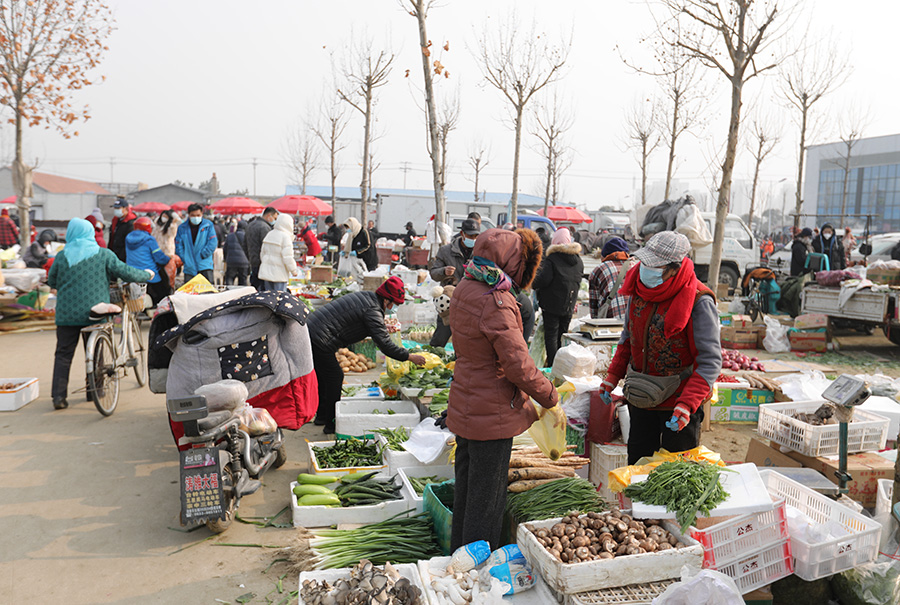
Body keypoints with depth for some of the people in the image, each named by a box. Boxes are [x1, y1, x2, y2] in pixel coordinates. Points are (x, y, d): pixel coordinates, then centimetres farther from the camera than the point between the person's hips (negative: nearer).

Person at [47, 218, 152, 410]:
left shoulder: (62, 256, 1)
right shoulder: (103, 254, -3)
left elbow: (51, 281, 12)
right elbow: (126, 272, -4)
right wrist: (147, 275, 13)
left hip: (67, 313, 1)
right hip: (94, 313, 0)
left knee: (63, 354, 7)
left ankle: (58, 396, 3)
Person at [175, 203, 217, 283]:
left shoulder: (208, 225, 0)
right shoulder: (182, 228, 5)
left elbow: (212, 243, -6)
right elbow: (178, 246, 6)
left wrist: (202, 255, -11)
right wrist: (184, 259, -3)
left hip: (205, 267, -2)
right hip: (189, 267, 2)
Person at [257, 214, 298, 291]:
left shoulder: (269, 234, 11)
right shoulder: (285, 237, -13)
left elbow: (262, 253, 17)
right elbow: (287, 257, -16)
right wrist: (293, 270, -6)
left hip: (266, 272, 7)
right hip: (279, 273, -7)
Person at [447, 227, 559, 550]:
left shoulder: (464, 289, 5)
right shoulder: (496, 302, -25)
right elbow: (519, 366, -25)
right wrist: (551, 400, -10)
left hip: (465, 406, 9)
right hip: (492, 414, -9)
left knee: (466, 485, 22)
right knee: (487, 497, 6)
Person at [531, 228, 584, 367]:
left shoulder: (551, 259, -14)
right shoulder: (579, 260, 8)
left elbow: (544, 279, -19)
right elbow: (578, 283, 15)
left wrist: (534, 284, -1)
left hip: (551, 304, -6)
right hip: (569, 306, 6)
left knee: (551, 336, 2)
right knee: (563, 335, 16)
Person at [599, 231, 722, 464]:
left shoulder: (699, 302, -20)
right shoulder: (640, 289, -1)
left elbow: (710, 361, -20)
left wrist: (687, 404, -29)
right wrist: (613, 376, 6)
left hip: (678, 401, -5)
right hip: (641, 401, 6)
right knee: (637, 464, 18)